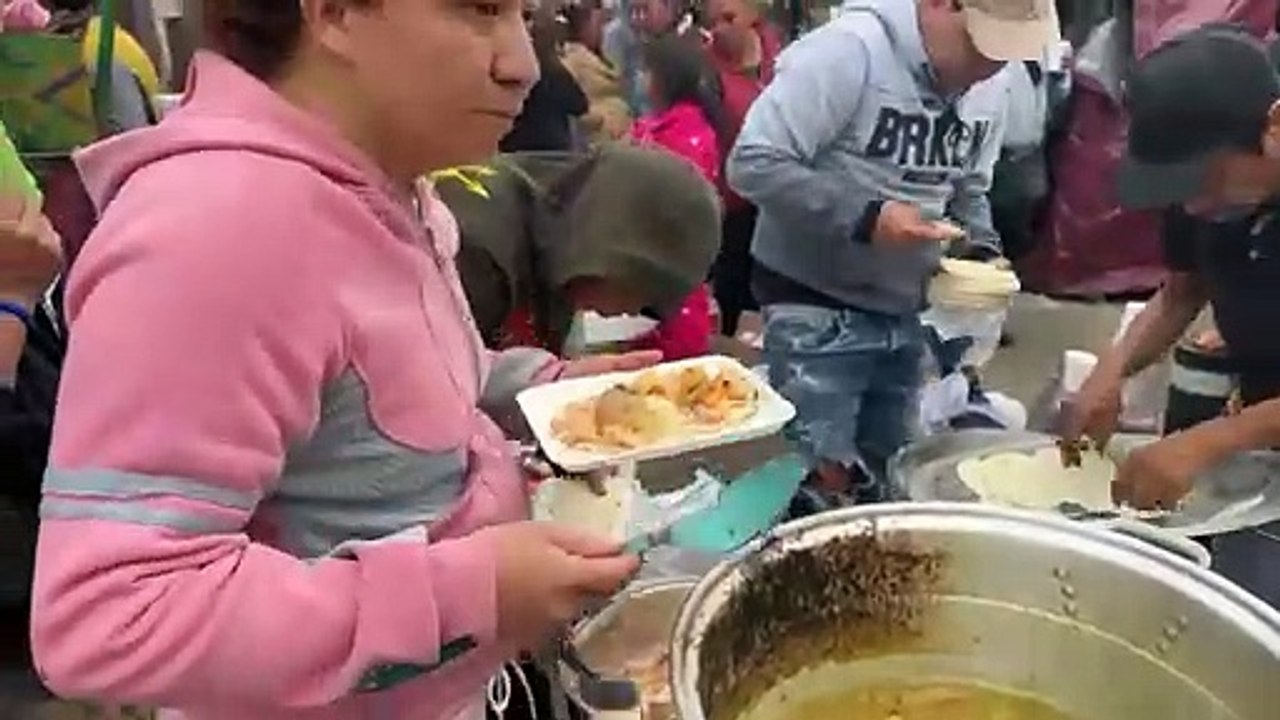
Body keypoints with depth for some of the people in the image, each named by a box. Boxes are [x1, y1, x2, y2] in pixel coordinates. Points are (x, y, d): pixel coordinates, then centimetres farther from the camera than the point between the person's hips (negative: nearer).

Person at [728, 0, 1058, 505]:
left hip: (904, 309, 7)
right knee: (821, 485, -3)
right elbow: (753, 162, -23)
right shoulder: (850, 50, -19)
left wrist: (982, 250, -2)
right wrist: (863, 217, -28)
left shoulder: (989, 88, 5)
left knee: (878, 485, 17)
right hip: (817, 309, -7)